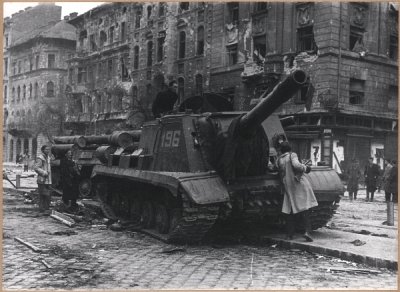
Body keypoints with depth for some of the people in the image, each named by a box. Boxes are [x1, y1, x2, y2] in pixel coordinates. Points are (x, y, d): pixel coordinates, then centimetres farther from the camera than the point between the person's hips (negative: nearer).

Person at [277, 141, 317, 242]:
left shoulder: (279, 160, 8)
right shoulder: (292, 155, -5)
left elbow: (280, 173, 6)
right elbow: (296, 165, -21)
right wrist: (305, 168, -5)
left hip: (287, 186, 4)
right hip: (299, 184, -4)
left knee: (289, 211, 9)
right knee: (305, 208, 0)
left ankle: (290, 234, 8)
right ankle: (307, 231, -12)